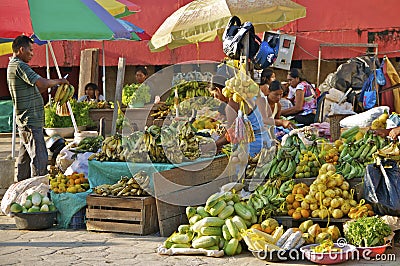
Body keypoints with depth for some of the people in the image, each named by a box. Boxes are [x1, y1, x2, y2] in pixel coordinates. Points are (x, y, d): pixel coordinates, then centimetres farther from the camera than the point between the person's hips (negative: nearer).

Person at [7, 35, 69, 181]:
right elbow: (42, 83, -23)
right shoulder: (19, 65, -14)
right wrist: (59, 81, -6)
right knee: (39, 158, -11)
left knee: (25, 157, 16)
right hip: (31, 121, -11)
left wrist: (52, 85, 10)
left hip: (24, 121, 11)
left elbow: (35, 88, 22)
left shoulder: (13, 65, 19)